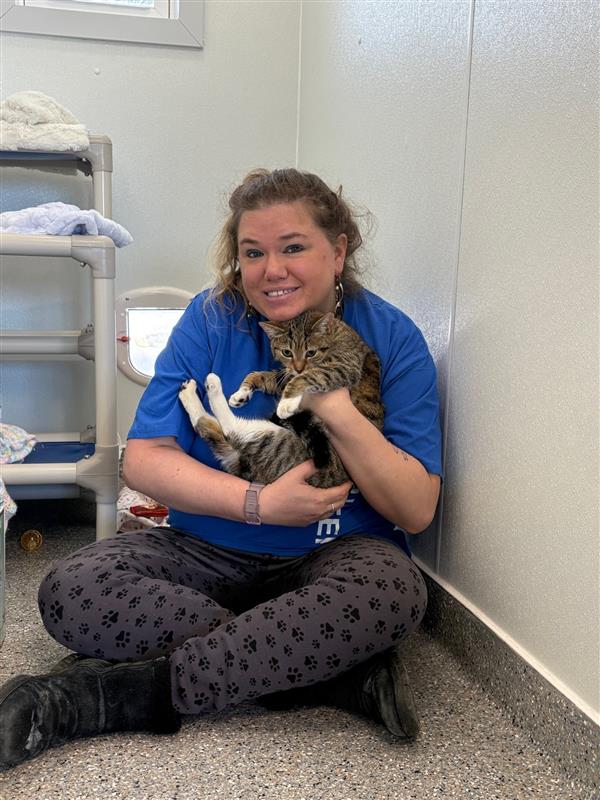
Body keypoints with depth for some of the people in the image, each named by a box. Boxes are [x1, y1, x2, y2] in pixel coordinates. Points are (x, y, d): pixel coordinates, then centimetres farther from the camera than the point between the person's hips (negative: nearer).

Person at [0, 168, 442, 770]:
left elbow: (416, 511, -10)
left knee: (393, 588, -35)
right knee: (70, 589, -24)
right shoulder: (213, 320, -3)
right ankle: (347, 674, -23)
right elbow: (144, 461, -8)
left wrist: (336, 409, -22)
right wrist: (261, 504, -20)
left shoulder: (391, 338, -6)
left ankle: (117, 695, -26)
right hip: (208, 555, 2)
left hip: (329, 561, -1)